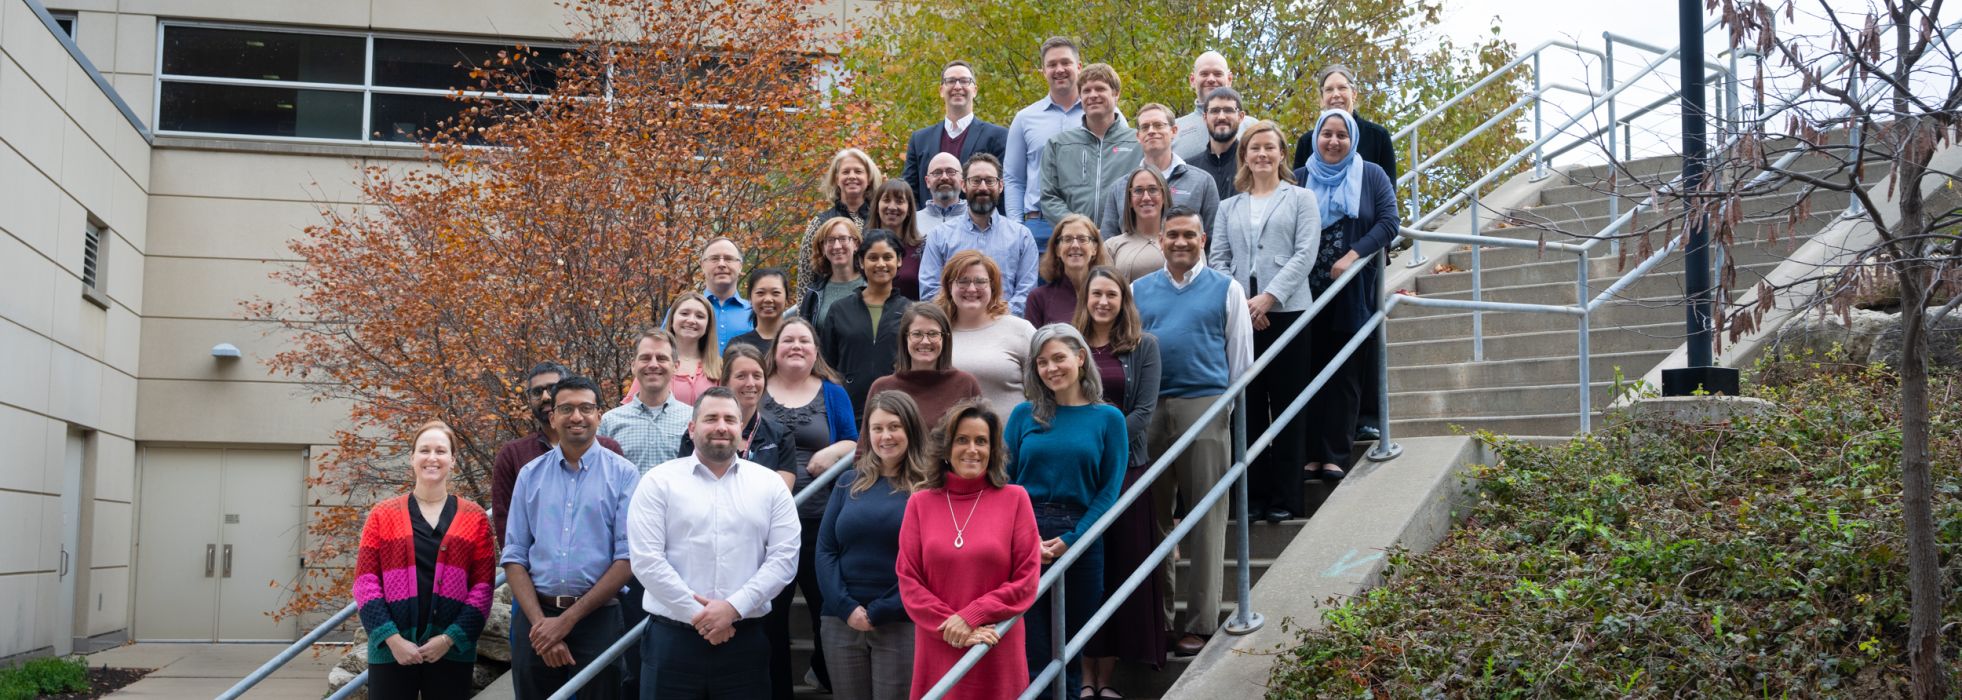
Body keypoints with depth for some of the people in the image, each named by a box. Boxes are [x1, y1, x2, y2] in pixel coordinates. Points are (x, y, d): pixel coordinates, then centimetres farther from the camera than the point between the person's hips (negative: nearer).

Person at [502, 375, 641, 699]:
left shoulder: (623, 474, -2)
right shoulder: (531, 475, 7)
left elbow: (627, 558, -6)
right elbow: (514, 557, 5)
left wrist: (567, 620, -9)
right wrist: (539, 623, -8)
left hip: (597, 620, -2)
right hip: (535, 616, 2)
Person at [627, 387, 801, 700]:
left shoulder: (770, 484, 8)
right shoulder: (659, 482, 2)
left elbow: (784, 557, 1)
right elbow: (646, 559, -6)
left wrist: (734, 607, -11)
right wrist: (698, 615, -10)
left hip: (745, 640, 2)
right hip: (672, 639, -1)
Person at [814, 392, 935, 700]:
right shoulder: (850, 482, 11)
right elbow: (825, 550, 6)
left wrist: (879, 612, -12)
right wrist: (847, 608, -7)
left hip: (900, 625, -4)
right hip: (842, 622, 4)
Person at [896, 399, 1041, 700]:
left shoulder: (1014, 498, 3)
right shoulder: (920, 503, 5)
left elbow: (1027, 580, -1)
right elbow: (908, 581, 2)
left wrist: (971, 616, -11)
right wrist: (953, 628, -10)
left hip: (998, 655, -1)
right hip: (937, 651, 1)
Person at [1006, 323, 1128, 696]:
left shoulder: (1108, 418, 5)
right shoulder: (1024, 414, 8)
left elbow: (1110, 489, -1)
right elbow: (1003, 480, 3)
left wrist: (1071, 539, -11)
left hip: (1080, 542, 0)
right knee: (1031, 652, -2)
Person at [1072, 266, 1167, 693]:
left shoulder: (1143, 345, 4)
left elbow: (1145, 409, -2)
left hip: (1125, 464, 0)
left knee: (1120, 567, 2)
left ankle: (1107, 676, 10)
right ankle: (1086, 673, 9)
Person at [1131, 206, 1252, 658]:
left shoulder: (1226, 289, 7)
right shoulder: (1139, 291, 13)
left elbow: (1241, 354, 9)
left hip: (1205, 409, -2)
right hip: (1149, 412, 3)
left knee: (1205, 518, -1)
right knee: (1155, 516, 7)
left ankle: (1201, 623, 4)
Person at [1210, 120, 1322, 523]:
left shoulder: (1301, 199, 9)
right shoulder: (1229, 207, 18)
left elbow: (1305, 254, -3)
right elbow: (1218, 259, 9)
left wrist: (1268, 298, -14)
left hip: (1287, 311, -2)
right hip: (1239, 316, 3)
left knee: (1287, 405, -1)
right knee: (1248, 406, 3)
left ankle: (1285, 497, 4)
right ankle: (1253, 493, 9)